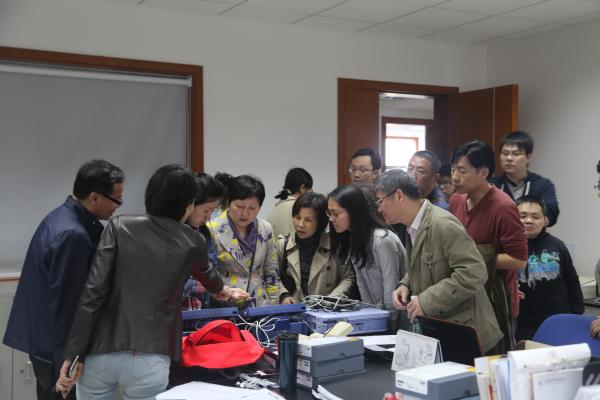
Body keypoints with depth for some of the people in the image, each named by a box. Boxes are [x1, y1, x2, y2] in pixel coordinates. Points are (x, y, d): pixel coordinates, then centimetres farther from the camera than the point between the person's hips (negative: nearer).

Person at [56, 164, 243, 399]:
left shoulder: (120, 227, 2)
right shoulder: (192, 244, 5)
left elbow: (93, 291, -6)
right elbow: (206, 274, 28)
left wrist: (73, 354, -3)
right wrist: (221, 289, 52)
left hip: (100, 353, 1)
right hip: (149, 361, -1)